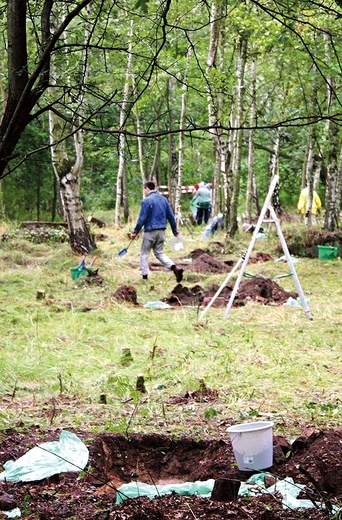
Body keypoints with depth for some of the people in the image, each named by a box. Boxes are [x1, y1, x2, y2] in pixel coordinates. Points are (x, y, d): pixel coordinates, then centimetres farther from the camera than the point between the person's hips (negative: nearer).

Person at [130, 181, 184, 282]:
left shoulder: (147, 200, -12)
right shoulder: (164, 199, 7)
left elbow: (142, 219, -13)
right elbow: (171, 216, 9)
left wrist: (135, 232, -3)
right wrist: (175, 231, 16)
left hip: (150, 232, -6)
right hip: (162, 231, 6)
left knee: (144, 254, 9)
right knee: (159, 253, 15)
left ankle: (144, 276, 9)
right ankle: (175, 268, -5)